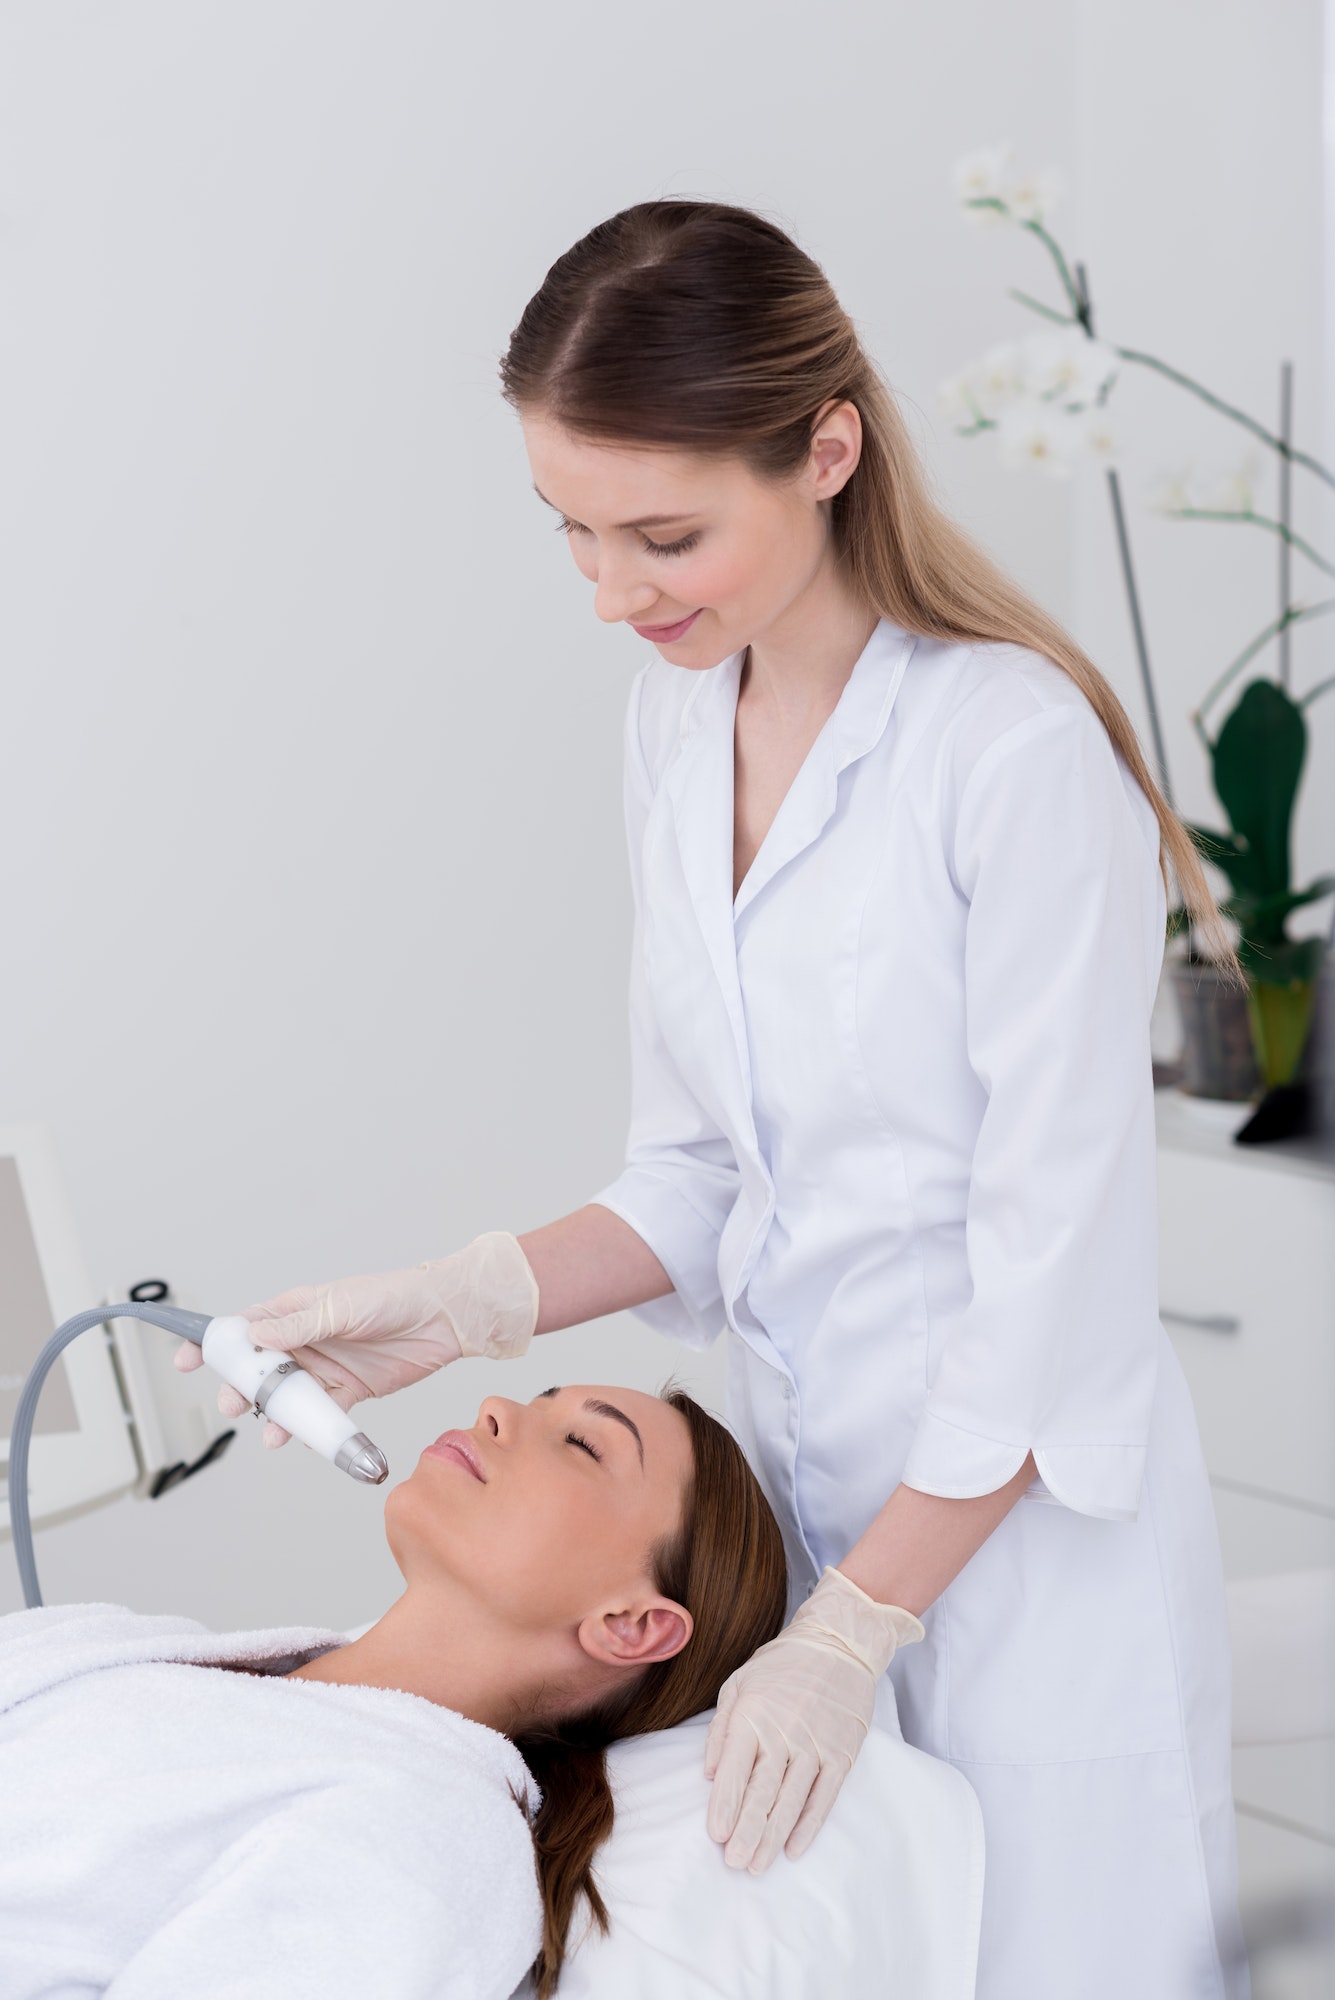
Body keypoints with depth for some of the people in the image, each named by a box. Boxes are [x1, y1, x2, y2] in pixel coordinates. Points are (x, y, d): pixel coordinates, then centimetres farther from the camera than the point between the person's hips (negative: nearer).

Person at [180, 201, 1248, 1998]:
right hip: (801, 1489, 6)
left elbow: (1061, 1261, -18)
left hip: (1023, 1535, -6)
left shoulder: (1020, 752, -19)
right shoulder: (678, 716, 5)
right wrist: (470, 1303, -6)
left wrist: (853, 1631, -15)